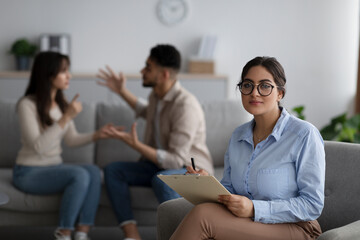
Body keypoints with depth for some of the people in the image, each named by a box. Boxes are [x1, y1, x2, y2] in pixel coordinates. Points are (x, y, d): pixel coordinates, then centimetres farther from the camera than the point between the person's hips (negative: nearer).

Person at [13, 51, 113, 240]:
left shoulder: (61, 103, 7)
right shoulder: (27, 104, -15)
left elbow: (71, 139, 12)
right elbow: (38, 146, -24)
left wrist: (96, 135, -5)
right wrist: (66, 118, -29)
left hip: (54, 167, 7)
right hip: (28, 172, -7)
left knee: (93, 171, -22)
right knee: (80, 175, -30)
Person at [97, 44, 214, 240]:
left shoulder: (185, 105, -26)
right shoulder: (157, 95, 1)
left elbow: (176, 160, -30)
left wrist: (135, 144, -32)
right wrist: (122, 91, 24)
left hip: (192, 170, -9)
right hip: (161, 165, 9)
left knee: (162, 180, -41)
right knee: (112, 170, -11)